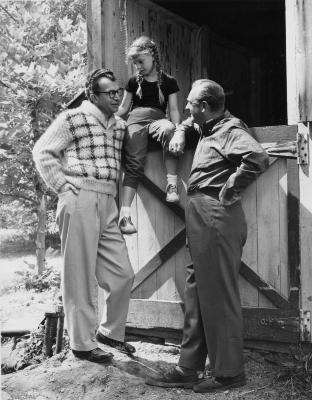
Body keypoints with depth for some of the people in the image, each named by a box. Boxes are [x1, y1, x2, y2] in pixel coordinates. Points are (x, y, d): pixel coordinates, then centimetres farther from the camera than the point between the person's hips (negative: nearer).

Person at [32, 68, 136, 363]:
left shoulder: (119, 126, 18)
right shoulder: (73, 118, -1)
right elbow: (42, 151, 0)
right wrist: (61, 185, -5)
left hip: (108, 205, 7)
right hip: (80, 201, -7)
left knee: (122, 274, 7)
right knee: (80, 276, 0)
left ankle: (110, 332, 26)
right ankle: (82, 343, 11)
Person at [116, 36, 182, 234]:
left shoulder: (169, 82, 13)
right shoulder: (134, 81, 18)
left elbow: (174, 110, 9)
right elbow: (123, 108, 22)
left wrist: (178, 129, -10)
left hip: (158, 119, -1)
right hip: (136, 120, 1)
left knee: (168, 129, -39)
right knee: (135, 164, -20)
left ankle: (172, 183, -39)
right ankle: (125, 213, -26)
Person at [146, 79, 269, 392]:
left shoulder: (230, 129, -11)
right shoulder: (207, 127, 18)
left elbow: (257, 158, -29)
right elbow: (190, 122, 42)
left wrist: (230, 189, -19)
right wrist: (180, 131, 22)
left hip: (217, 216, -10)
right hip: (200, 216, 10)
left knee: (219, 297, -2)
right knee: (196, 295, 12)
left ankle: (229, 373, 10)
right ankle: (188, 370, 20)